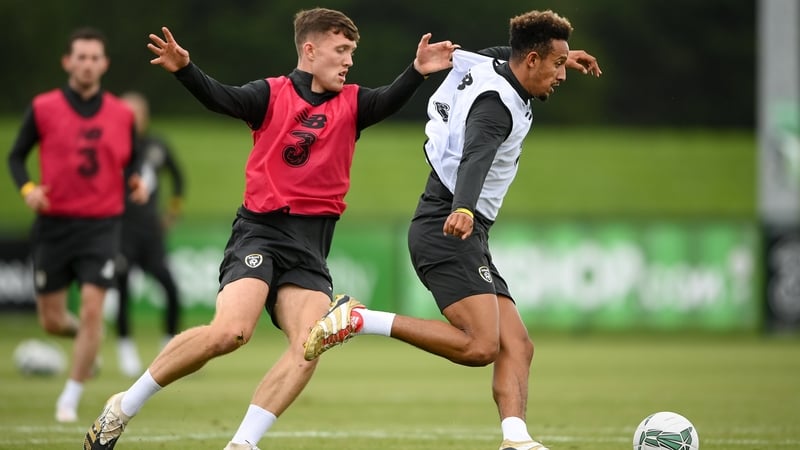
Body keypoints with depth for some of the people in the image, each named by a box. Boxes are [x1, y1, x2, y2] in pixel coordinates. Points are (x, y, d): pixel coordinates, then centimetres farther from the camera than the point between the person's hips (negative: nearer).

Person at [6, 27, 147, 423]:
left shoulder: (121, 115, 3)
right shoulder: (43, 108, -1)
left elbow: (130, 163, 15)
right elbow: (16, 156, 7)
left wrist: (135, 182, -7)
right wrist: (27, 188, -12)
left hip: (101, 226, 0)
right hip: (53, 224, 0)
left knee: (92, 309, -13)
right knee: (51, 321, 4)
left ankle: (71, 398, 0)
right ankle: (81, 332, 42)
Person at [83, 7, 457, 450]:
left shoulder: (351, 103, 9)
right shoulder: (272, 94, -1)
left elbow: (388, 101, -10)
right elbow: (222, 98, -18)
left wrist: (417, 72, -30)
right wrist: (185, 69, -37)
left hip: (311, 246, 5)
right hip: (260, 231, -5)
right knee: (230, 331, -22)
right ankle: (122, 408, -6)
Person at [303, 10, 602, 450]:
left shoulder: (488, 67, 13)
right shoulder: (496, 103, -16)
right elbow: (475, 158, -36)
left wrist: (562, 56, 49)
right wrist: (463, 208, -55)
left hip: (468, 240, 10)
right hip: (448, 232, -10)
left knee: (517, 346, -2)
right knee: (480, 345, -23)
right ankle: (357, 319, -16)